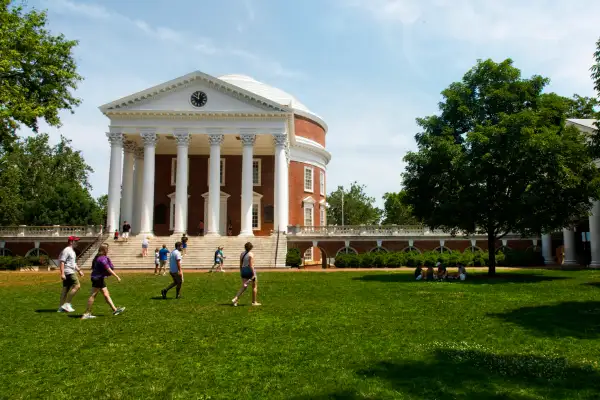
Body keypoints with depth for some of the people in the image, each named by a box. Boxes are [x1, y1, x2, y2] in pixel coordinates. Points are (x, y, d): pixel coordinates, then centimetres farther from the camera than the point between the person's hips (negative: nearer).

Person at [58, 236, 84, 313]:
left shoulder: (72, 251, 20)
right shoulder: (66, 250, -11)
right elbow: (62, 262, -18)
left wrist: (79, 270, 26)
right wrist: (62, 273, -24)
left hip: (71, 272, 10)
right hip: (68, 272, -10)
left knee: (65, 289, 10)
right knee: (77, 286, -14)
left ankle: (61, 307, 14)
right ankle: (67, 304, -10)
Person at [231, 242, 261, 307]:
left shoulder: (242, 254, 8)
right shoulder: (251, 254, -12)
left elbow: (240, 265, 11)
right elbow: (251, 265, -18)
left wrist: (241, 272, 20)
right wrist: (253, 274, -17)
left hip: (243, 270, 6)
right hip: (250, 270, -6)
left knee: (243, 287, 7)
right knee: (254, 286, 10)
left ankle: (235, 299, -10)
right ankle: (254, 302, 16)